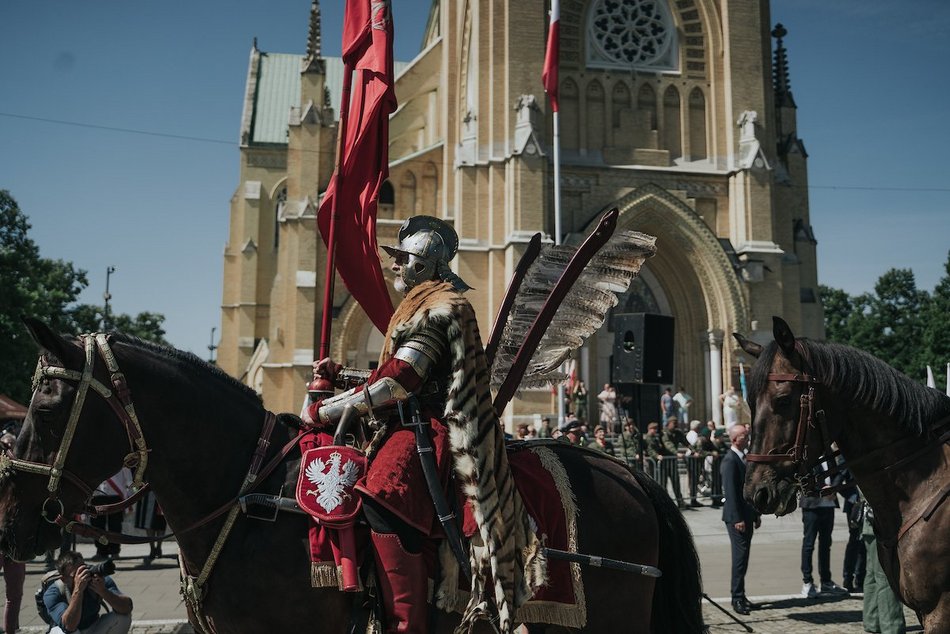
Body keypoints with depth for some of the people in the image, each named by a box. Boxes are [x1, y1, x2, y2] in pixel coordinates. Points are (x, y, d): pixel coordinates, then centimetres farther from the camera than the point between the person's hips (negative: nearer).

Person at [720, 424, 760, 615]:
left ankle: (740, 596, 18)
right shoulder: (730, 461, -15)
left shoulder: (744, 458, 13)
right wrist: (737, 519, -21)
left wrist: (756, 513, 17)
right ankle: (737, 598, 0)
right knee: (740, 555, -7)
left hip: (747, 515, 9)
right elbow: (731, 492, -19)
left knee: (743, 555, 11)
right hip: (736, 516, -9)